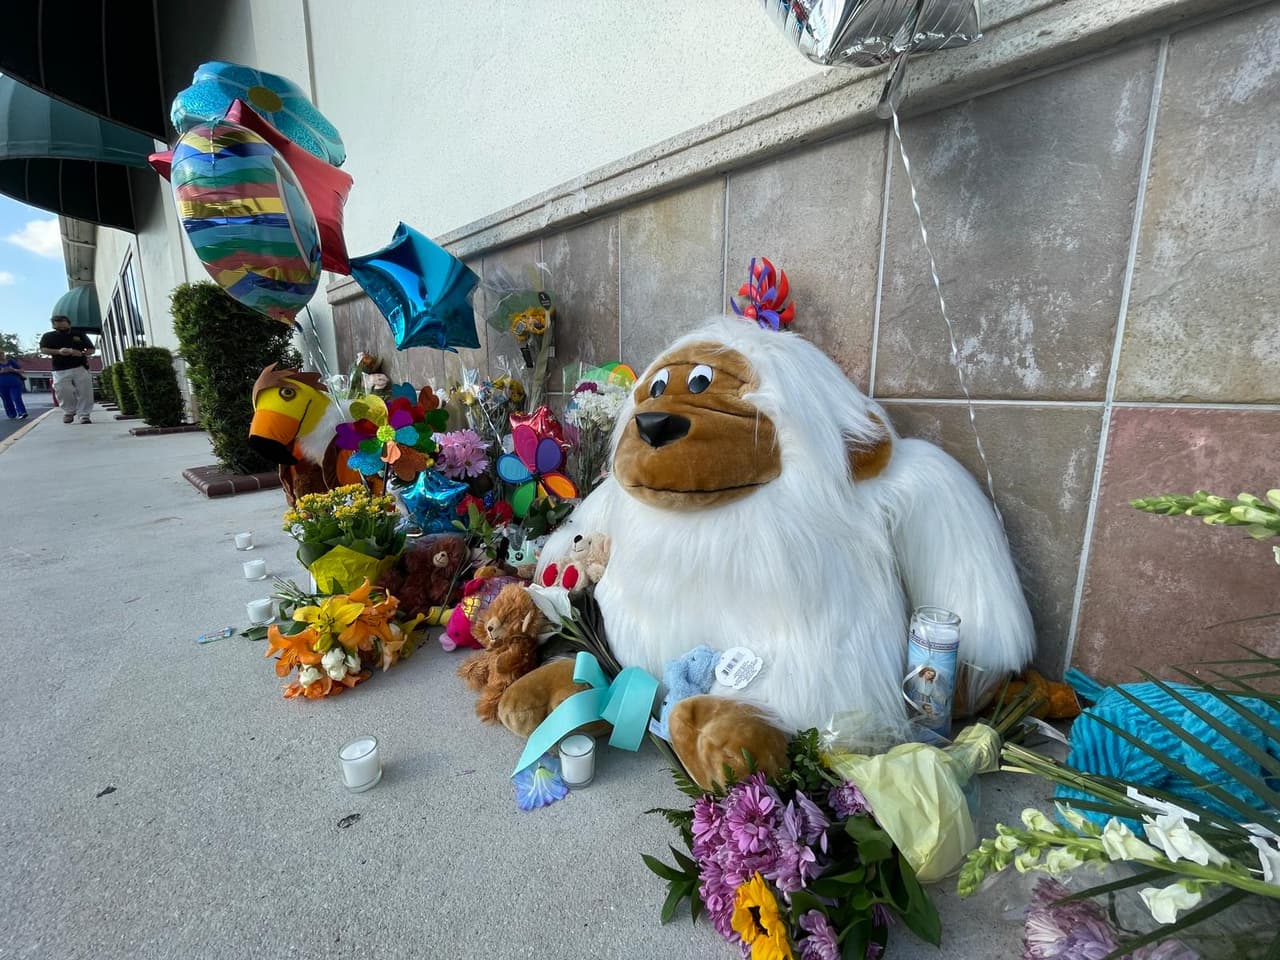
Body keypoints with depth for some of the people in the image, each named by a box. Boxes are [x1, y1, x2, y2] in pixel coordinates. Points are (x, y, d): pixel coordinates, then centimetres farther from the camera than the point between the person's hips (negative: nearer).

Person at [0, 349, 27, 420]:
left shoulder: (11, 361, 8)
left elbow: (21, 370, 8)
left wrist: (14, 370, -12)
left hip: (15, 383, -1)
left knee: (17, 399, -14)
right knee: (7, 401, 4)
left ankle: (22, 413, -23)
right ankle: (12, 415, 9)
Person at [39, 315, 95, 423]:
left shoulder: (80, 334, 14)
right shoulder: (48, 336, 12)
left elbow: (91, 350, 11)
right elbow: (43, 349, 1)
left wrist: (82, 353, -11)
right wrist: (58, 351, -18)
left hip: (81, 368, 0)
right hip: (60, 370, 0)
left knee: (85, 392, -7)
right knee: (64, 393, -7)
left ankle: (84, 415, -2)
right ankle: (69, 412, 15)